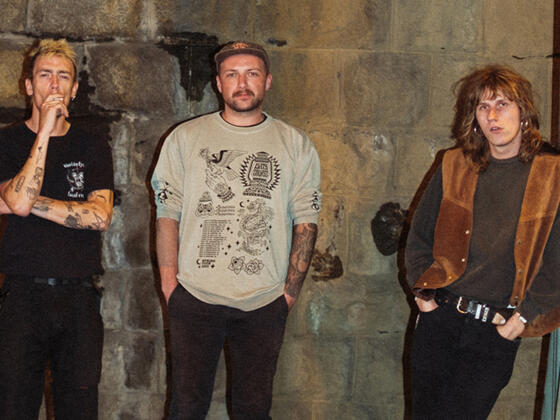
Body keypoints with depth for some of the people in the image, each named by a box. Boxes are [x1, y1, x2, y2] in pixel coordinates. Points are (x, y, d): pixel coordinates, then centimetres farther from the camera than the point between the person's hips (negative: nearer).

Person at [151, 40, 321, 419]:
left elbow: (306, 221, 5)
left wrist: (291, 289, -1)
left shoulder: (296, 146, 6)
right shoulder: (185, 138, 6)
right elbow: (167, 212, 4)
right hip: (195, 298, 0)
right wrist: (169, 280, -3)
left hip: (265, 303, 1)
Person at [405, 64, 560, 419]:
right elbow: (420, 235, 15)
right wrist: (421, 288, 4)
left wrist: (526, 313, -9)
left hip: (497, 334, -3)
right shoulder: (454, 167, 6)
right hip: (439, 318, 3)